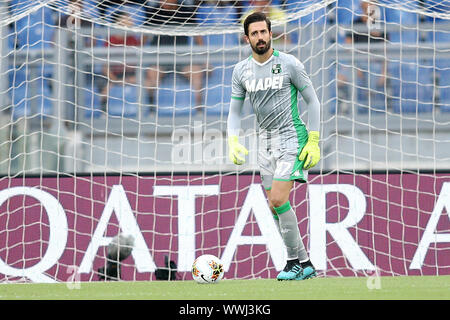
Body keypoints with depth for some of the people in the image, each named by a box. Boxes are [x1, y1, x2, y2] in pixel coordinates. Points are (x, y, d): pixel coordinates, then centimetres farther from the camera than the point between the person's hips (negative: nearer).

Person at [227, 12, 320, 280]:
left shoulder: (289, 64, -9)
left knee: (278, 199, -19)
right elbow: (235, 110, 13)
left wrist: (314, 142, -9)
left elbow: (312, 101, -4)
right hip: (265, 140, 6)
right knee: (275, 207, 5)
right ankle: (304, 263, 14)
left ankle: (296, 261, -8)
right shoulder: (241, 70, 5)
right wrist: (233, 142, -3)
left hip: (292, 138, -6)